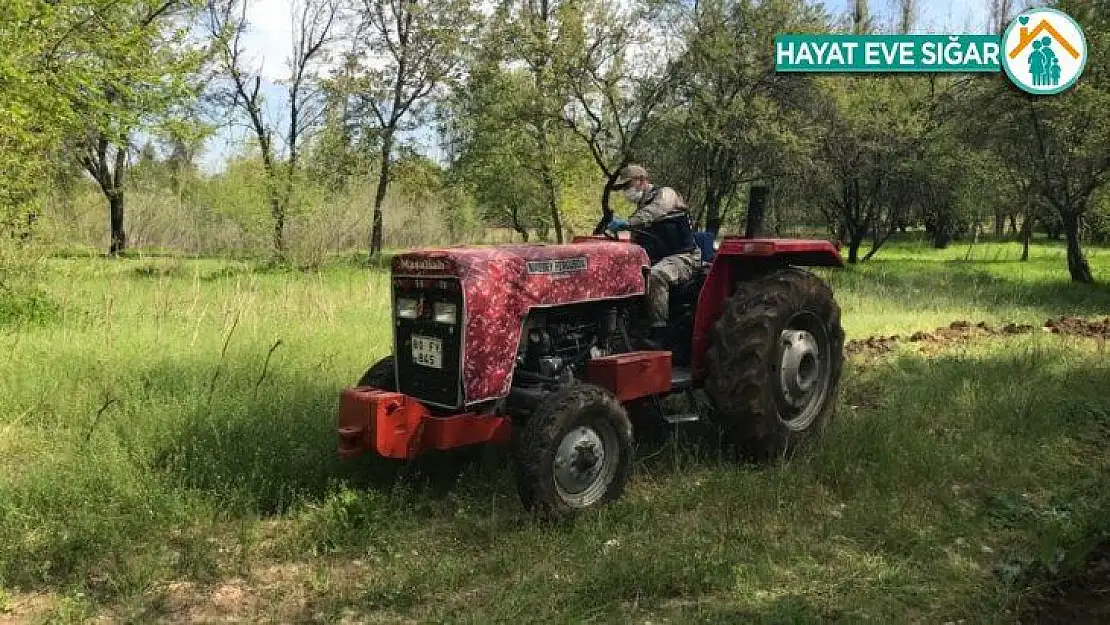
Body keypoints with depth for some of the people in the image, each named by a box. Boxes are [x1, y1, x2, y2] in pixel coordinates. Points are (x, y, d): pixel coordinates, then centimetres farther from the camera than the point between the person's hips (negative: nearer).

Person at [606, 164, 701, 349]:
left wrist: (626, 223, -39)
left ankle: (659, 333, -36)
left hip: (682, 257, -8)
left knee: (655, 276, -36)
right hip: (655, 261, 8)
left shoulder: (665, 194, -1)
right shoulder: (640, 211, 23)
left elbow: (654, 212, -26)